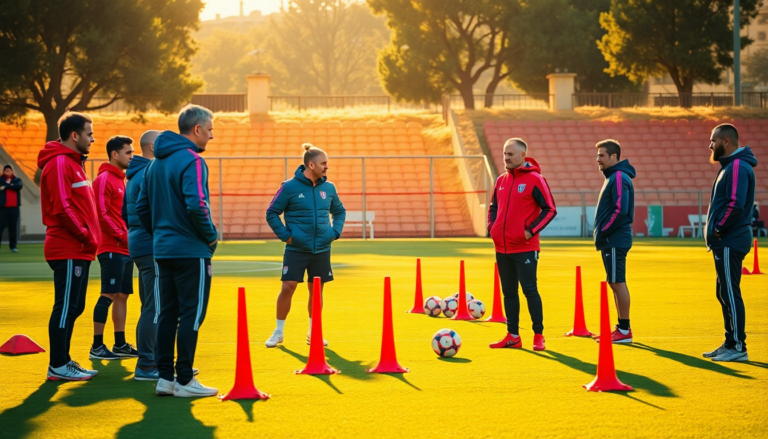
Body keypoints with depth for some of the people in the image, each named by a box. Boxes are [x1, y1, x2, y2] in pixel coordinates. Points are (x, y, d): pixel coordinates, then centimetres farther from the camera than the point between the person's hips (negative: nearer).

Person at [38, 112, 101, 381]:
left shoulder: (73, 162, 20)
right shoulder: (60, 163, -12)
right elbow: (61, 208, -20)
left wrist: (90, 237, 11)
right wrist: (87, 236, -16)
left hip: (78, 250, 10)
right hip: (69, 250, -10)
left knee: (73, 307, 14)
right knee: (66, 306, -7)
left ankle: (63, 360, 20)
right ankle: (58, 366, -3)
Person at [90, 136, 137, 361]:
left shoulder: (121, 179, 18)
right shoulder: (104, 179, -11)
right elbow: (101, 214, -18)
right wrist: (122, 236, -17)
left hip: (125, 249, 9)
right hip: (112, 249, -9)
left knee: (122, 295, 11)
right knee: (108, 295, -9)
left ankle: (120, 344, 17)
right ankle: (97, 346, -6)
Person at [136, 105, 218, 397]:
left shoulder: (156, 163, 13)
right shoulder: (191, 160, -14)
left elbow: (141, 207, 15)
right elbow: (196, 205, -25)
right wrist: (211, 235, -11)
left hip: (162, 250, 8)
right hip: (191, 252, -8)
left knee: (168, 313, 12)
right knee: (191, 315, -2)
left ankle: (164, 377, 13)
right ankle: (184, 381, -1)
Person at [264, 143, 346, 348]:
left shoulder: (328, 188, 5)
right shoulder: (290, 187, -7)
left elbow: (340, 211, 21)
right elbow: (272, 213, -1)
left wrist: (335, 232, 6)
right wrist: (285, 235, -9)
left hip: (321, 250, 4)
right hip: (296, 249, -4)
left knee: (316, 290, 8)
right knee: (288, 287, -7)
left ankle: (313, 332, 21)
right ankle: (278, 332, 7)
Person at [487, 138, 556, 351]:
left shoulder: (535, 180, -8)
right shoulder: (501, 180, 11)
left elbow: (549, 209, -10)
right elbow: (493, 207, 23)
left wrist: (531, 230, -16)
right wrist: (492, 227, 6)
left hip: (525, 248, -6)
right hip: (502, 248, 7)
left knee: (529, 290, -5)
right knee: (509, 292, 10)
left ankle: (538, 335, 3)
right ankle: (513, 336, 17)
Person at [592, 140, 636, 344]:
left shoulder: (619, 178, -14)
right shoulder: (612, 176, 17)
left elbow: (620, 210, -22)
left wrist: (603, 232, -16)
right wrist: (600, 230, 11)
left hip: (615, 240, -10)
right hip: (611, 240, 10)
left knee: (618, 282, -7)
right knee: (615, 283, 12)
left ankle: (624, 330, -4)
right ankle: (622, 328, 17)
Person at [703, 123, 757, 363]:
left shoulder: (737, 167, -15)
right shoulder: (729, 166, 17)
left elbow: (736, 204, -25)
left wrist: (718, 229, -16)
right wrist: (715, 230, 12)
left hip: (730, 243, -11)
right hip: (726, 242, 11)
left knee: (730, 293, -8)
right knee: (724, 293, 15)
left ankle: (737, 347, -5)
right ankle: (730, 343, 21)